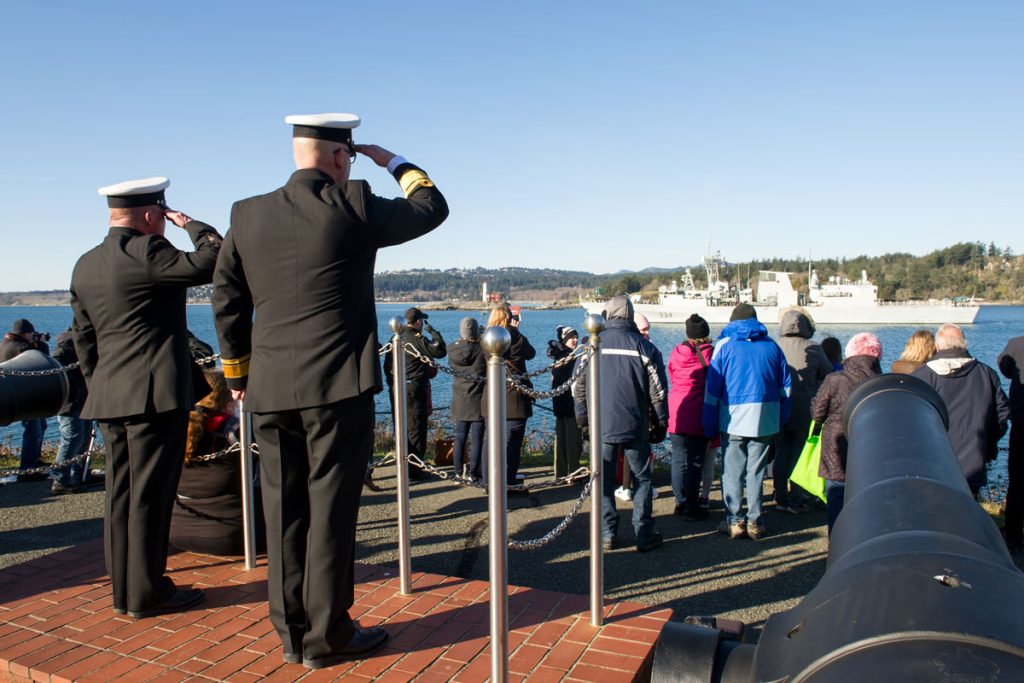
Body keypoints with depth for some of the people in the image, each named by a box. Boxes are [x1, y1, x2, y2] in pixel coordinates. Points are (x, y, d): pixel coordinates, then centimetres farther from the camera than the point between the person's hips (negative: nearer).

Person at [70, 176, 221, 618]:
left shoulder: (85, 265, 15)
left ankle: (124, 590, 22)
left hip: (110, 397, 8)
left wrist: (98, 388, 22)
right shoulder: (145, 251, -12)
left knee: (122, 494, 13)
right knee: (149, 494, -1)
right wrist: (189, 224, -2)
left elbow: (83, 338, 17)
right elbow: (212, 261, -18)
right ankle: (146, 593, 8)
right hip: (155, 394, -8)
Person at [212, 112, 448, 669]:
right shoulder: (352, 205, -7)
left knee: (285, 511, 12)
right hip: (337, 385, -5)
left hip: (270, 389, 5)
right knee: (331, 510, 3)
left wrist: (238, 374, 23)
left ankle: (292, 632, 23)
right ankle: (326, 635, 14)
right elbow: (432, 209, 6)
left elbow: (226, 302, 12)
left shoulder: (247, 215, 7)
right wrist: (396, 163, 22)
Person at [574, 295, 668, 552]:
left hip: (601, 426, 1)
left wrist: (582, 418, 14)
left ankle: (607, 535, 14)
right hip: (636, 427, -1)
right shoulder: (644, 347, -4)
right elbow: (658, 390, -2)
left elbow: (578, 387, 4)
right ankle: (644, 536, 13)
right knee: (642, 478, 10)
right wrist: (661, 423, 7)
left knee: (603, 480, 9)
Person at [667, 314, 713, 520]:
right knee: (696, 461, 3)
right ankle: (692, 508, 6)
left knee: (679, 459, 11)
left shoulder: (676, 353, 2)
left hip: (676, 412, 3)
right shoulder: (710, 353, -7)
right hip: (699, 414, -3)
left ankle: (681, 503, 19)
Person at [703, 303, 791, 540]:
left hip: (734, 418, -3)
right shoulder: (771, 345, 9)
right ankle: (754, 522, 13)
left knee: (732, 472, 5)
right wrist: (781, 420, 18)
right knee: (756, 471, 9)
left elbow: (713, 387, -2)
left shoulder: (725, 345, 0)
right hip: (765, 420, 3)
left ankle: (734, 521, 6)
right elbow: (785, 385, 12)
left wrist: (710, 426, 2)